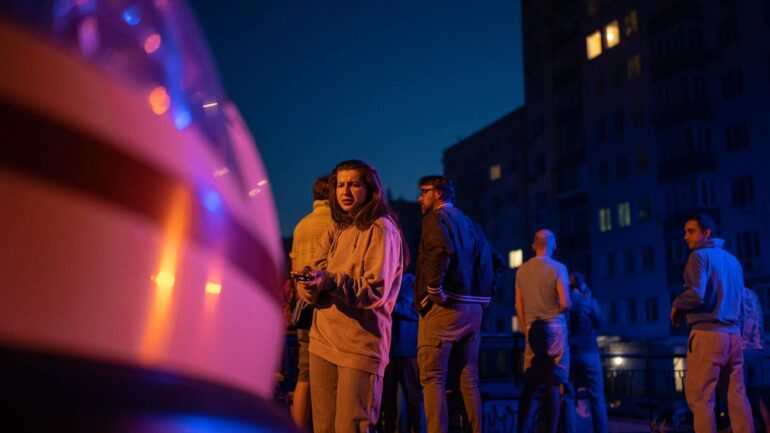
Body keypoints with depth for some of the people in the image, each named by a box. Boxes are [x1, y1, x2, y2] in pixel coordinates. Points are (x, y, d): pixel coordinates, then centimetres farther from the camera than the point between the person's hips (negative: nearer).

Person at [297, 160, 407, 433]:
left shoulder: (381, 229, -8)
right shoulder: (343, 229, 18)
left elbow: (375, 291, -16)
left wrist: (329, 280, -30)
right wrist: (313, 288, -5)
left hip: (360, 346, -7)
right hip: (324, 341, 8)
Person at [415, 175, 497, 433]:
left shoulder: (436, 217, -4)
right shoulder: (469, 224, 20)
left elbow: (441, 250, -25)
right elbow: (489, 261, 14)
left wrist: (434, 289, -19)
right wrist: (481, 298, 15)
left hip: (443, 307, -8)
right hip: (472, 308, 8)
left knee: (432, 377, -5)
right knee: (469, 378, 11)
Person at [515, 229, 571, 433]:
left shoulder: (522, 270, 8)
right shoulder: (558, 268, -5)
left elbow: (519, 306, 10)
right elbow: (565, 303, -12)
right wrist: (557, 312, 9)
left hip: (532, 330, 4)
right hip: (554, 328, -4)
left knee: (532, 383, 7)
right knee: (554, 383, 1)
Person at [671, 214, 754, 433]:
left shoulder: (700, 255, -5)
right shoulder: (732, 260, 17)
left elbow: (696, 294, -18)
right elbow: (738, 298, 22)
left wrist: (677, 305, -1)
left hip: (708, 334, -7)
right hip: (733, 334, 7)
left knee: (700, 398, -5)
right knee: (737, 396, 8)